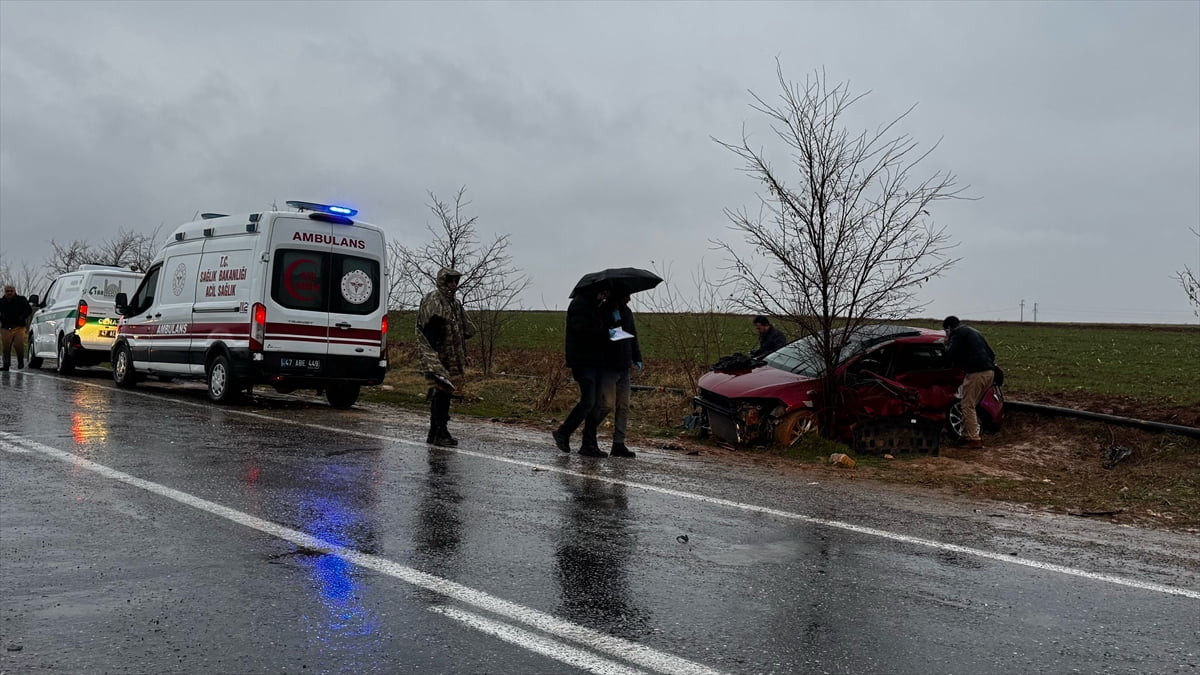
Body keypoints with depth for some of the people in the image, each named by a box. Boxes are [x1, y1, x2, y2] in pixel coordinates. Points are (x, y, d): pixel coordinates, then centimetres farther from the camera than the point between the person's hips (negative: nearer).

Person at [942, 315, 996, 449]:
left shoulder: (958, 333, -1)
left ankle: (974, 440, -9)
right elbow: (991, 354, 29)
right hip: (990, 372, 9)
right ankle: (966, 435, 20)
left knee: (968, 406, -4)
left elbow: (951, 356, -8)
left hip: (976, 373, -9)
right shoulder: (973, 332, 27)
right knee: (971, 405, 17)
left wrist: (947, 344, 10)